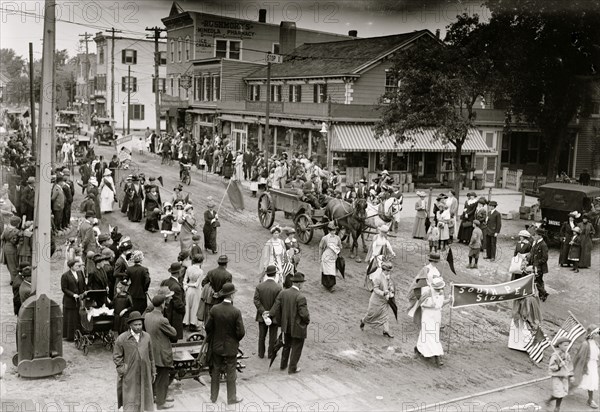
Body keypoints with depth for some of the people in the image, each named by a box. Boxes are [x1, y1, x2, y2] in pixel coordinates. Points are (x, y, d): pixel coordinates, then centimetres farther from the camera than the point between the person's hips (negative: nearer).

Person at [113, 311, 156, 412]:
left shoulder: (146, 337, 1)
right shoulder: (122, 339, -10)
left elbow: (151, 355, 8)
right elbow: (116, 357, -2)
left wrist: (153, 371, 11)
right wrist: (123, 370, -8)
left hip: (144, 375, 3)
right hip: (129, 376, -3)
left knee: (143, 398, 13)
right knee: (130, 401, 1)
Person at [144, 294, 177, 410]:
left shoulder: (147, 316, -3)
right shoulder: (162, 320, -27)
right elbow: (174, 333, -15)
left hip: (152, 352, 8)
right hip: (162, 353, -8)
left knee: (155, 376, 22)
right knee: (162, 378, 7)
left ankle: (160, 396, 38)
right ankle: (160, 403, 18)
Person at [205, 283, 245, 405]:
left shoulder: (214, 309, -12)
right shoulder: (236, 312, -22)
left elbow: (208, 327, -5)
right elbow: (241, 332, -18)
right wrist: (237, 339, 4)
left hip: (216, 346, 3)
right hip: (231, 347, -3)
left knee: (215, 371, 18)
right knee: (231, 373, 12)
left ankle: (213, 397, 29)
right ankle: (231, 398, 24)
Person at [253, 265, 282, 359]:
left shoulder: (259, 286, -8)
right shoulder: (278, 288, -17)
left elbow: (256, 300, -13)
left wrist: (263, 312, -13)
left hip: (262, 316, 3)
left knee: (261, 336, 18)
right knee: (272, 337, 14)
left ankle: (261, 354, 28)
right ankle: (271, 354, 24)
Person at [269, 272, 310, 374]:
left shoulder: (282, 293, -8)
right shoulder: (300, 297, -25)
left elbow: (275, 309, -5)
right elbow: (304, 314, -24)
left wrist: (280, 322, 9)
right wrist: (307, 321, -3)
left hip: (286, 326, 6)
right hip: (298, 327, -6)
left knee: (287, 345, 27)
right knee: (296, 348, 14)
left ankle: (283, 365, 40)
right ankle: (292, 368, 25)